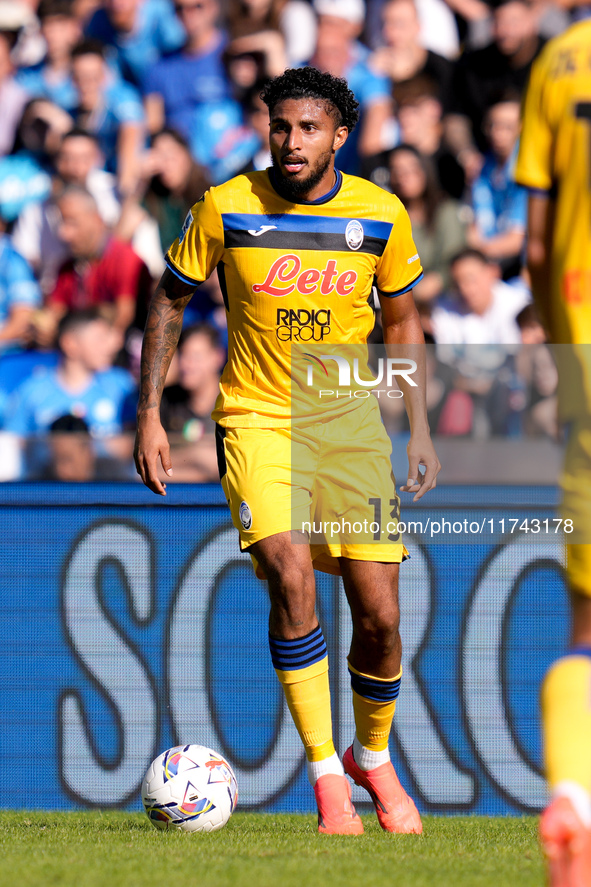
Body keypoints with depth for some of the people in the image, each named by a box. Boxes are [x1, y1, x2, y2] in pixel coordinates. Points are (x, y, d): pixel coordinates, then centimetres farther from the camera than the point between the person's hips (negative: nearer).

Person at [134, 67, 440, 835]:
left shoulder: (381, 216, -3)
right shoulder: (226, 209, -8)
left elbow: (402, 320, 11)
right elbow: (169, 301, 5)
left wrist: (421, 431, 6)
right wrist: (150, 415, 0)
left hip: (349, 419, 2)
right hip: (256, 419, -2)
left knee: (379, 614, -3)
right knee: (291, 573, -26)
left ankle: (373, 756, 27)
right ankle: (326, 775, -18)